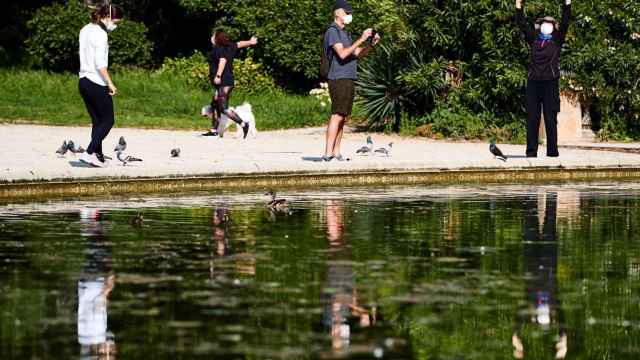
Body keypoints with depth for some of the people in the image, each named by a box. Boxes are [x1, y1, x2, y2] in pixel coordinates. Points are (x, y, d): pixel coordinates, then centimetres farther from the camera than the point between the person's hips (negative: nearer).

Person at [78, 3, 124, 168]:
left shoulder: (85, 30, 13)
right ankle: (90, 153, -11)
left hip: (84, 80, 9)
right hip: (97, 83, -9)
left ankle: (98, 156, 10)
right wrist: (110, 83, -19)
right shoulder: (101, 34, -15)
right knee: (108, 120, -1)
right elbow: (100, 63, -21)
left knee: (97, 121, 13)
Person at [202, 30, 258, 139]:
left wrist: (218, 76, -37)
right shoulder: (229, 47, 12)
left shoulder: (218, 49, -13)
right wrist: (250, 42, 47)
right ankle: (214, 130, 17)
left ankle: (243, 124, -11)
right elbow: (239, 44, 29)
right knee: (215, 105, 14)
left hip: (223, 83, -10)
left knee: (224, 109, -12)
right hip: (228, 82, 10)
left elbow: (223, 60, -30)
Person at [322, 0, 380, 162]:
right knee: (337, 116, -13)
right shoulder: (332, 31, -7)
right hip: (339, 79, -9)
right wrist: (361, 39, -19)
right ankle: (328, 153, -17)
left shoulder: (344, 33, 22)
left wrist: (371, 44, 4)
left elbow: (359, 54, 21)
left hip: (348, 79, 9)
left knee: (343, 117, 6)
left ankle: (336, 152, 6)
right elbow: (342, 53, -19)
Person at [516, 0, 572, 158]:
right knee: (532, 118, 1)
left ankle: (552, 150, 1)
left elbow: (565, 23, 2)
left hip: (550, 82, -2)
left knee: (551, 118, -1)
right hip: (533, 82, 2)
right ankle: (531, 150, 2)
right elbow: (523, 24, 13)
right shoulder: (534, 39, 15)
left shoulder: (556, 40, 10)